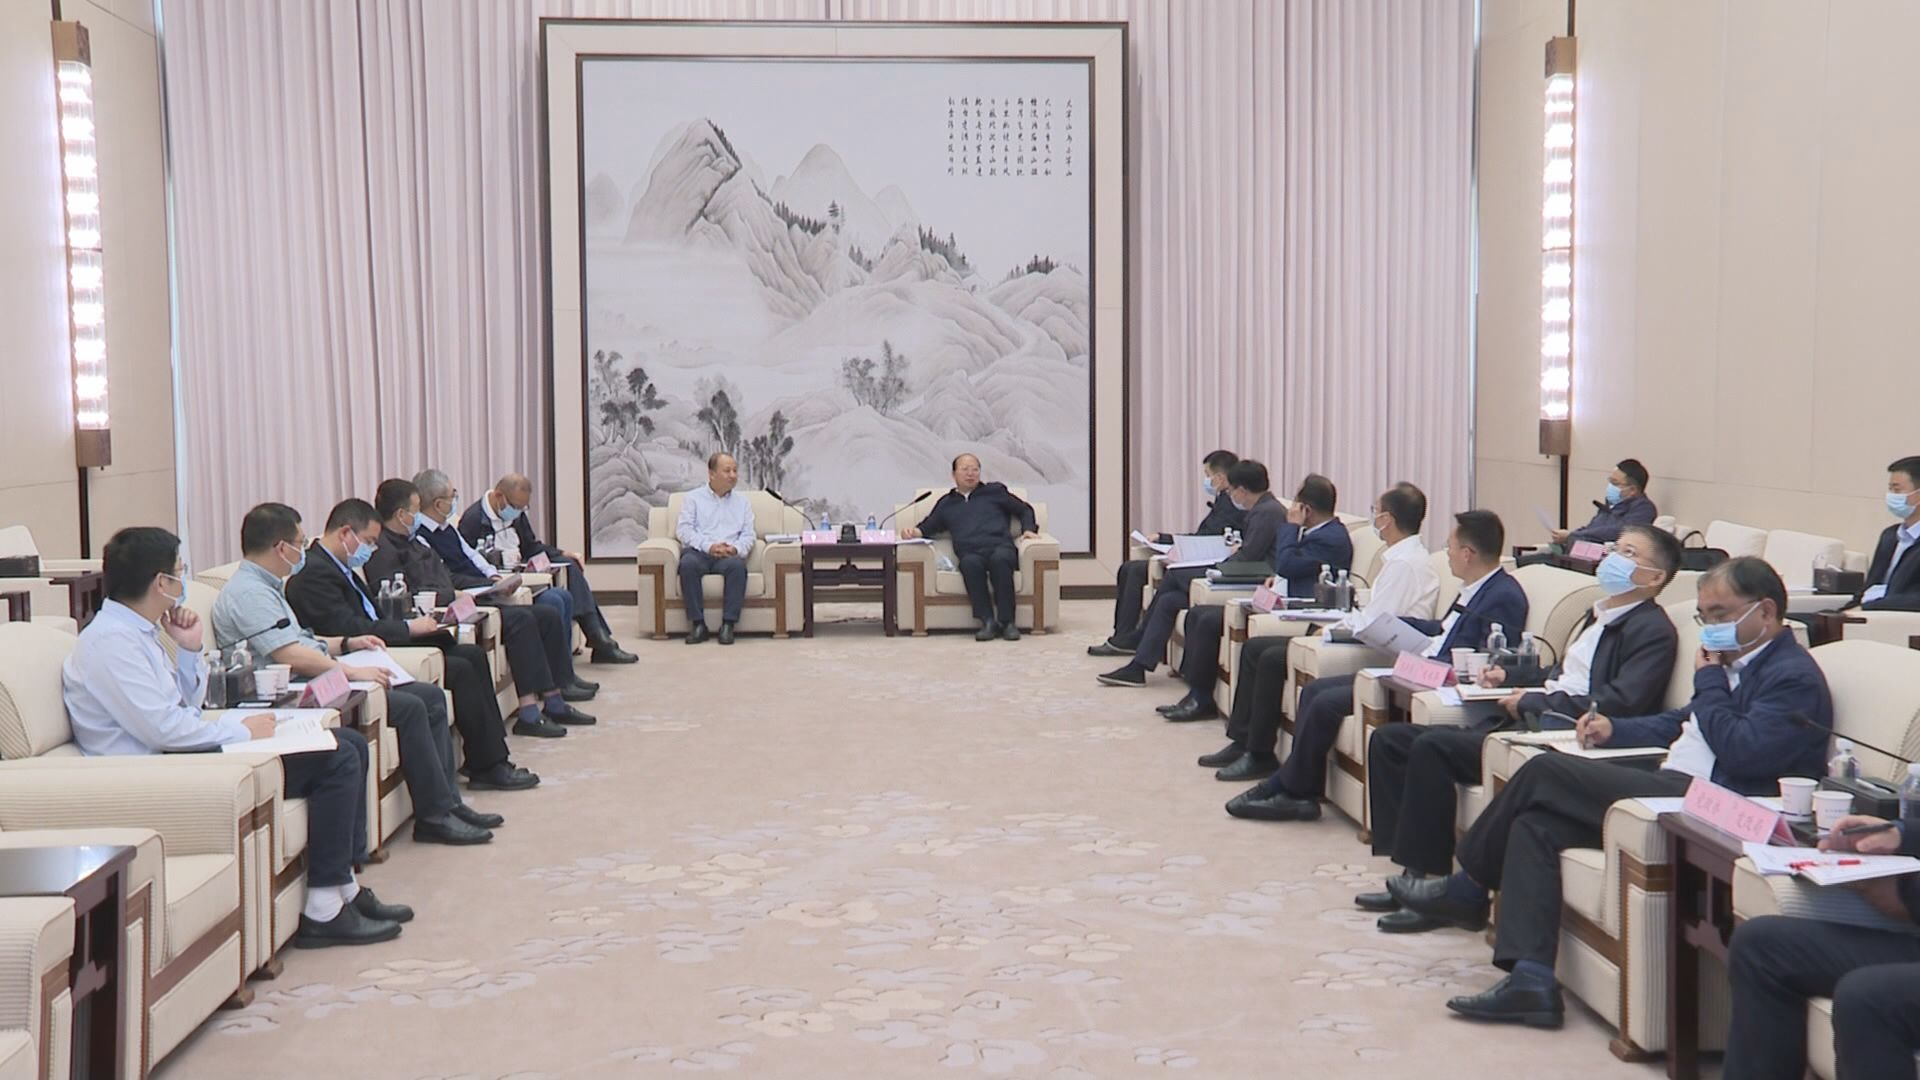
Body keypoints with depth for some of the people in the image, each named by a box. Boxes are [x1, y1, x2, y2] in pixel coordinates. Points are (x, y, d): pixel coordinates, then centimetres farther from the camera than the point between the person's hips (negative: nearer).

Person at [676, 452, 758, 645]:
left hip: (729, 555, 1)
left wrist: (736, 548, -11)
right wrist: (708, 546, -14)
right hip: (698, 552, -1)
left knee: (738, 564, -35)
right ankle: (698, 624, -31)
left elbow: (748, 535, 13)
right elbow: (683, 529, 2)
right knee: (688, 563, -36)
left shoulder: (743, 502, 23)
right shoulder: (693, 498, 15)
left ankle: (728, 624, -32)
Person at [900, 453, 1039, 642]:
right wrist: (914, 531, 2)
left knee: (999, 558, -39)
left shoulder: (995, 491, 27)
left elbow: (1025, 510, 27)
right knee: (970, 563, -38)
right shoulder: (946, 503, 30)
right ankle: (988, 621, -39)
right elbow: (928, 526, 24)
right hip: (970, 553, 1)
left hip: (1000, 547, -1)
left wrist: (1029, 529, 7)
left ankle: (1006, 621, -38)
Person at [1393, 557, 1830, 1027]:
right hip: (1673, 793, 10)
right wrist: (1615, 728, 21)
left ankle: (1468, 888, 7)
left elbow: (1742, 751, -20)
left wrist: (1708, 682, -8)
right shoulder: (1736, 661, 23)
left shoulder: (1794, 677, -7)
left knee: (1545, 772, -13)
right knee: (1534, 825, -7)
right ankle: (1531, 980, -11)